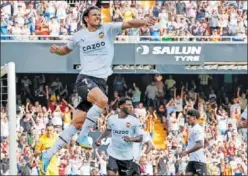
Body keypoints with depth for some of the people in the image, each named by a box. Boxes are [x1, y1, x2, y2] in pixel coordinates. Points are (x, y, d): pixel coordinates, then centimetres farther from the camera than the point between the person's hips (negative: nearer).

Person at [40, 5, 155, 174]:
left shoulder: (108, 29, 4)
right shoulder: (79, 36, 7)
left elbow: (128, 24, -11)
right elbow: (67, 49, 26)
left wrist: (143, 22, -31)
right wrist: (57, 50, 4)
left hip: (101, 82, 2)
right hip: (85, 78, -2)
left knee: (77, 122, 3)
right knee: (102, 100, -34)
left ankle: (49, 154, 13)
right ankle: (83, 135, -20)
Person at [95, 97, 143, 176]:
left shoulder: (134, 121, -9)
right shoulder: (112, 119, -1)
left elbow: (140, 138, -9)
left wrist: (131, 139, -29)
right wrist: (100, 138, 11)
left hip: (127, 156, -1)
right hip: (113, 154, 1)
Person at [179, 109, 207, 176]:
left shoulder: (198, 129, -13)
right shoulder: (192, 129, 16)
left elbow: (200, 145, -23)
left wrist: (186, 152, -22)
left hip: (199, 159, -9)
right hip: (192, 159, 9)